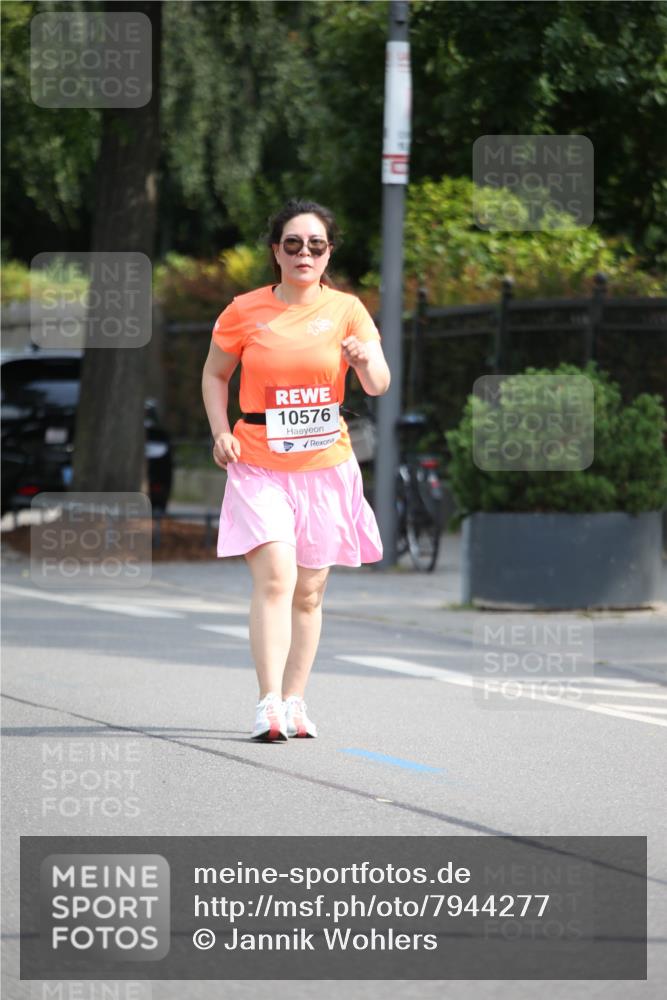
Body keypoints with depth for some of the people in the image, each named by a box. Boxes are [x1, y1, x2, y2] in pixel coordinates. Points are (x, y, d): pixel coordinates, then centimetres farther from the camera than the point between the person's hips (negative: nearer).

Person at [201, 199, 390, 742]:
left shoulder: (346, 310, 1)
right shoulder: (244, 311, 0)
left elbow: (379, 386, -8)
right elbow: (215, 374, 13)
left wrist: (366, 361, -31)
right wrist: (221, 432, -2)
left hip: (326, 467, 2)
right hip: (259, 466, -2)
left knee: (309, 591, 8)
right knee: (275, 578, -17)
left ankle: (294, 701, 20)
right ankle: (269, 704, -20)